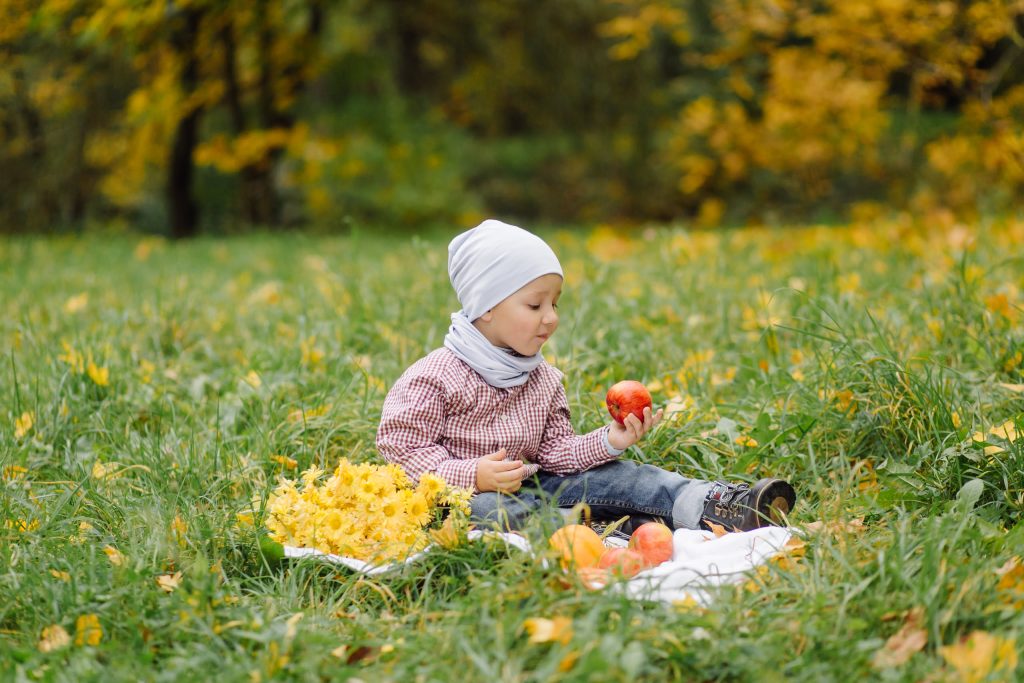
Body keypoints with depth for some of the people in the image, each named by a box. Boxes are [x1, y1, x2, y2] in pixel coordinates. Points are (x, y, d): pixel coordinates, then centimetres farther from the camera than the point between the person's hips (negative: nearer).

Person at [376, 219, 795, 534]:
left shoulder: (544, 380, 10)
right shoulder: (436, 378, -13)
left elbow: (555, 452, 9)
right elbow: (399, 443, -15)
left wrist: (608, 442, -10)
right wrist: (470, 475, -26)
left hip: (529, 486, 6)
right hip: (465, 494, -6)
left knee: (606, 475, -12)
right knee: (485, 508, -39)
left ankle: (709, 505, -29)